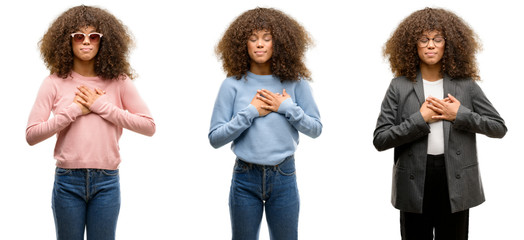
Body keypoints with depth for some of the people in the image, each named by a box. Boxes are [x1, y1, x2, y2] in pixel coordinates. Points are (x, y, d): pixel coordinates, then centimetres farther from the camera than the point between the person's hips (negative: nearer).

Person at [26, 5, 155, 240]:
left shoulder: (118, 81, 1)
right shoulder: (54, 83, 0)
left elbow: (148, 126, -4)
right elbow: (31, 135, -5)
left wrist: (102, 106, -10)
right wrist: (74, 110, -13)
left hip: (106, 182, 0)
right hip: (67, 180, 0)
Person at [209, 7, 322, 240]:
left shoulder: (295, 82, -1)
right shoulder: (233, 84, -5)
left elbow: (315, 129, 3)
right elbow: (215, 138, -6)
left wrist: (287, 107, -10)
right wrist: (250, 112, -14)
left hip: (283, 178, 1)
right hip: (245, 177, -1)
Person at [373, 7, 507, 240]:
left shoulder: (465, 85, 3)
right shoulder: (400, 87, -1)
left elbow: (499, 127, 4)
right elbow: (380, 139, -6)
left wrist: (460, 115, -9)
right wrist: (420, 120, -14)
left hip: (456, 182, 1)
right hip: (414, 182, -1)